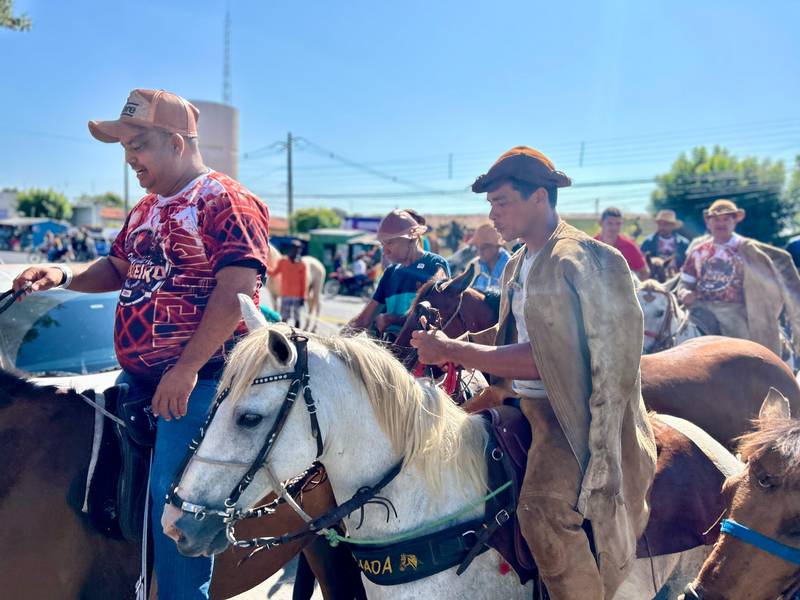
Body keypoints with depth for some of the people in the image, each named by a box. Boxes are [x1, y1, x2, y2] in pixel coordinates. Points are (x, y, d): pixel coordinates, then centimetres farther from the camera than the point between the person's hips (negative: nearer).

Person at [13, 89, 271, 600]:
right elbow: (119, 269, 27)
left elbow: (236, 290, -21)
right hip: (135, 376, 9)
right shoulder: (146, 209, 16)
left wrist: (186, 370, -23)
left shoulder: (225, 202, -11)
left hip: (198, 378, -9)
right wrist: (63, 276, 7)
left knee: (172, 495, -10)